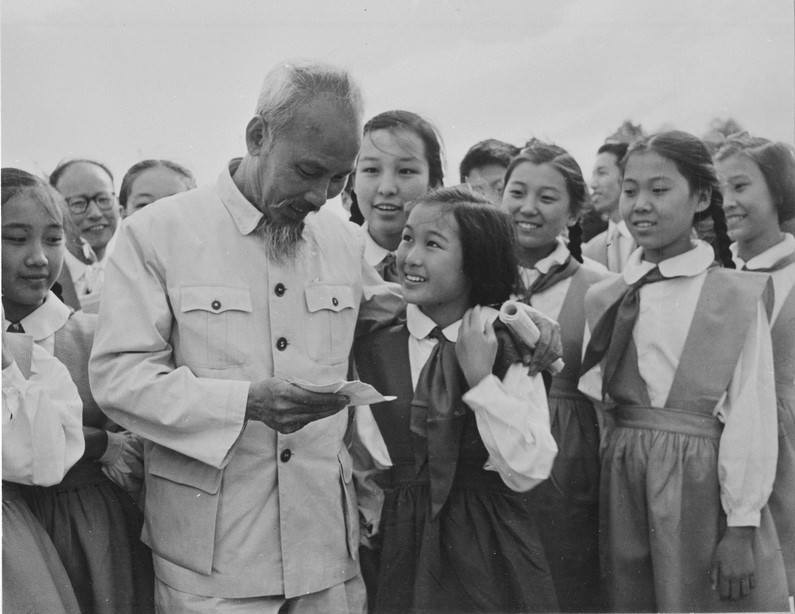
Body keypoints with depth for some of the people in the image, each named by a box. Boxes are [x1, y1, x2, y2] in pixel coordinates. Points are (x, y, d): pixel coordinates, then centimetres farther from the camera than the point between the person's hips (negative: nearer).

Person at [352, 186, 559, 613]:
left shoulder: (511, 350, -5)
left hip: (490, 561, -1)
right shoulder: (372, 351, -1)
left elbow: (527, 472, -13)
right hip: (402, 553, 1)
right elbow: (369, 462, -2)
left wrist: (481, 378, -18)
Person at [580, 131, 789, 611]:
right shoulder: (603, 300, 8)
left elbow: (751, 413, -7)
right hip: (623, 483, 3)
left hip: (705, 486, -3)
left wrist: (742, 526, -11)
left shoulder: (738, 295, -4)